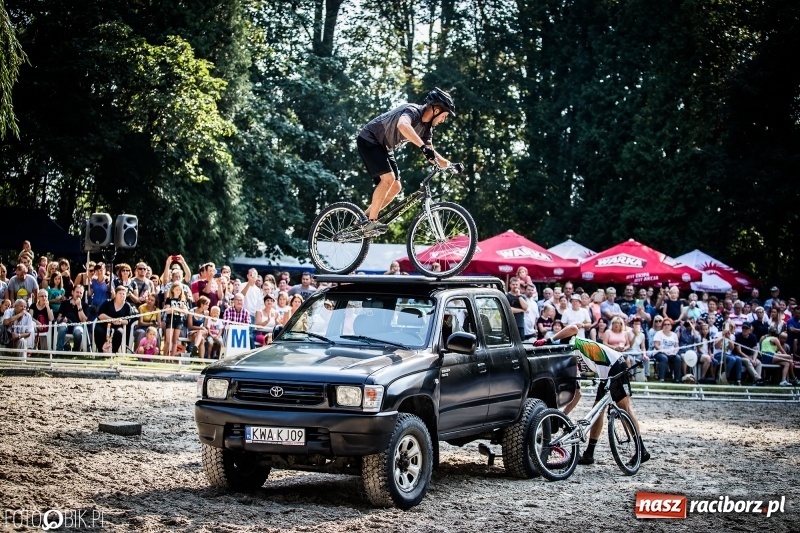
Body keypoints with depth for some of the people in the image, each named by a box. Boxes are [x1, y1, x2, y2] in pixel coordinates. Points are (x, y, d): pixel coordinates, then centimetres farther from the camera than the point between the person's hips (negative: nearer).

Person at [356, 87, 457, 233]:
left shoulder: (426, 127, 2)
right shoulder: (413, 111, -25)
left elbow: (430, 154, 9)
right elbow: (402, 125, -49)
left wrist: (449, 164, -6)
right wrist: (423, 146, -58)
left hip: (384, 147, 10)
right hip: (369, 141, -10)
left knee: (395, 187, 4)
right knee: (388, 178, -23)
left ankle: (365, 217, 13)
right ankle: (370, 221, -17)